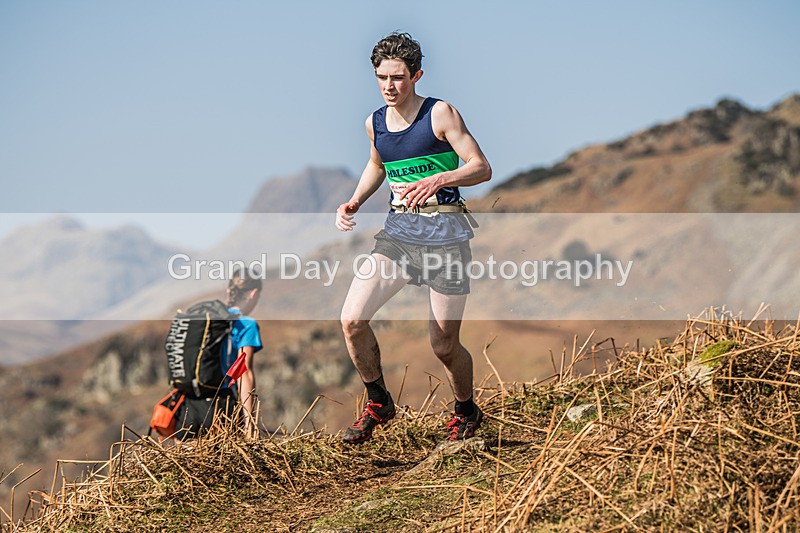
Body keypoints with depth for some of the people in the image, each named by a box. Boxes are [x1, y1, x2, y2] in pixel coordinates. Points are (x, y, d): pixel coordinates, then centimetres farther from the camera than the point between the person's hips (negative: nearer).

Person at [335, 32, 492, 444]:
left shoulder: (440, 114, -7)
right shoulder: (375, 123, 10)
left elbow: (481, 168, -11)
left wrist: (438, 180, -28)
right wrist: (354, 203, 14)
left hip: (444, 233, -5)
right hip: (398, 230, 5)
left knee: (443, 345, 0)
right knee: (351, 319, -13)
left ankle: (467, 412, 30)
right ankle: (378, 403, 9)